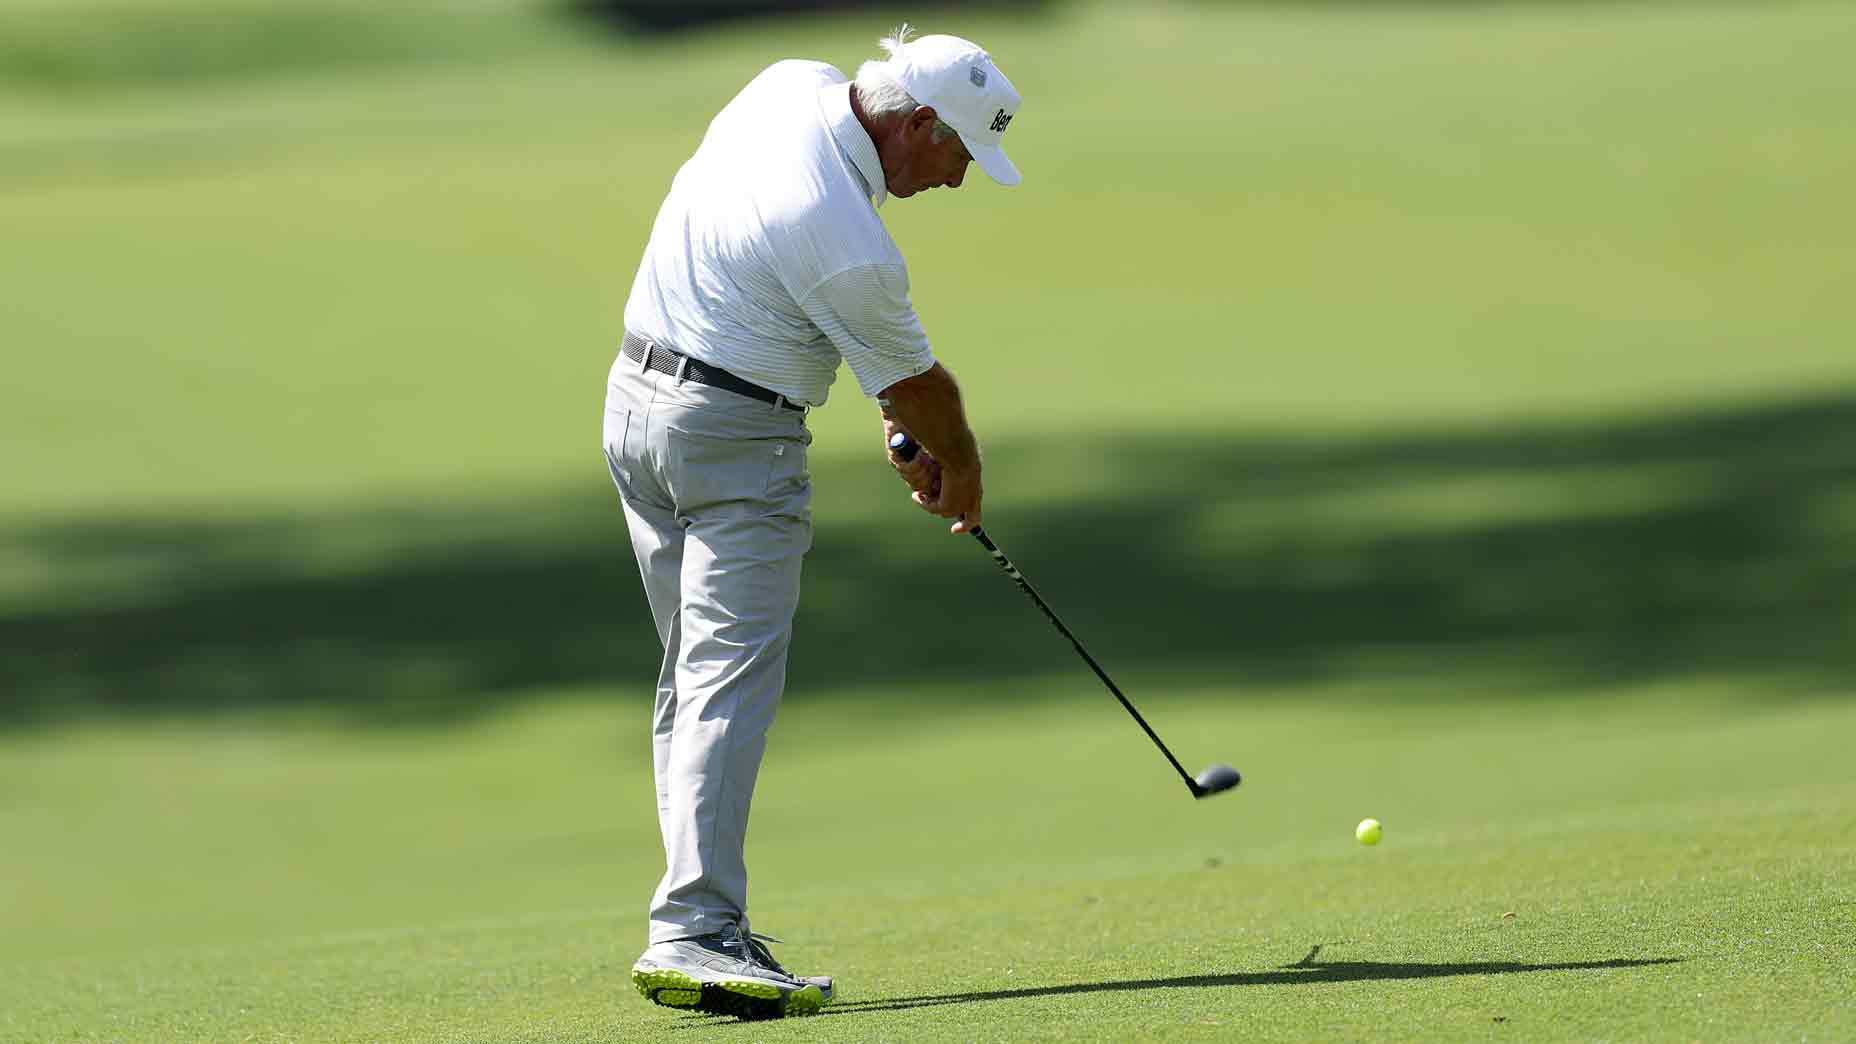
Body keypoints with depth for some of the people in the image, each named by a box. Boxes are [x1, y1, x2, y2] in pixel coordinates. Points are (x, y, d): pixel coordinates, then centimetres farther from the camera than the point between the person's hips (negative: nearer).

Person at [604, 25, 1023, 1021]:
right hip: (735, 438, -10)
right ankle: (693, 932, -25)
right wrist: (959, 464, 14)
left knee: (692, 681, 11)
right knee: (731, 683, -15)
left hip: (637, 401, 10)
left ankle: (701, 932, 10)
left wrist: (900, 412, 14)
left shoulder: (794, 86, 0)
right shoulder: (851, 250, -25)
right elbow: (920, 384, -7)